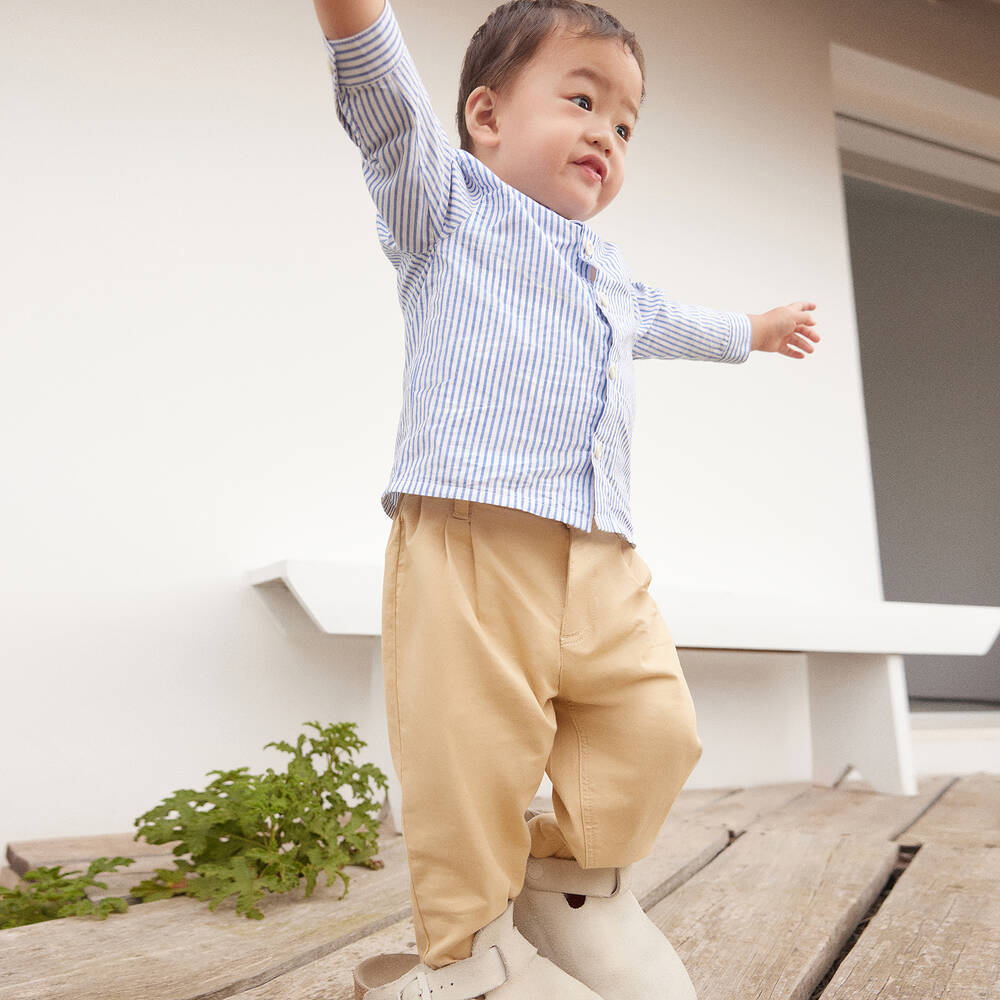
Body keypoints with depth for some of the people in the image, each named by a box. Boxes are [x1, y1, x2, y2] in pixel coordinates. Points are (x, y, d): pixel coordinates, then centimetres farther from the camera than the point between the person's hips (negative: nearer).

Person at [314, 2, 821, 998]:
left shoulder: (611, 274, 31)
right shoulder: (449, 206, 10)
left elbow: (666, 320, 50)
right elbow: (393, 111, -8)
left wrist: (750, 331, 64)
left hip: (602, 563, 7)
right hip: (469, 542, -7)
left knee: (654, 729, 2)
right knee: (475, 759, -11)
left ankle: (574, 881, 26)